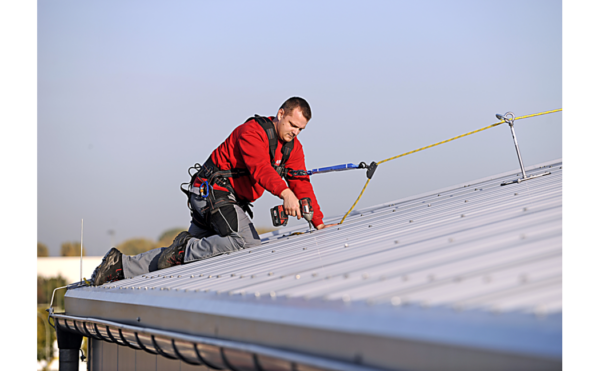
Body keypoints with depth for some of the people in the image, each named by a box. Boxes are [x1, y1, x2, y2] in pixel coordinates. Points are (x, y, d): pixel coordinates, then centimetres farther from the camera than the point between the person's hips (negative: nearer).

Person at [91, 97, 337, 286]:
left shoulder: (293, 147, 10)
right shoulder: (253, 131, -16)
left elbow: (301, 183, 9)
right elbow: (259, 167, -34)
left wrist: (318, 222, 0)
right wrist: (284, 192, -50)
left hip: (232, 199, 9)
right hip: (213, 191, -9)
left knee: (191, 252, 8)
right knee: (248, 242, -27)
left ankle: (122, 266, 11)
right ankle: (186, 248, -16)